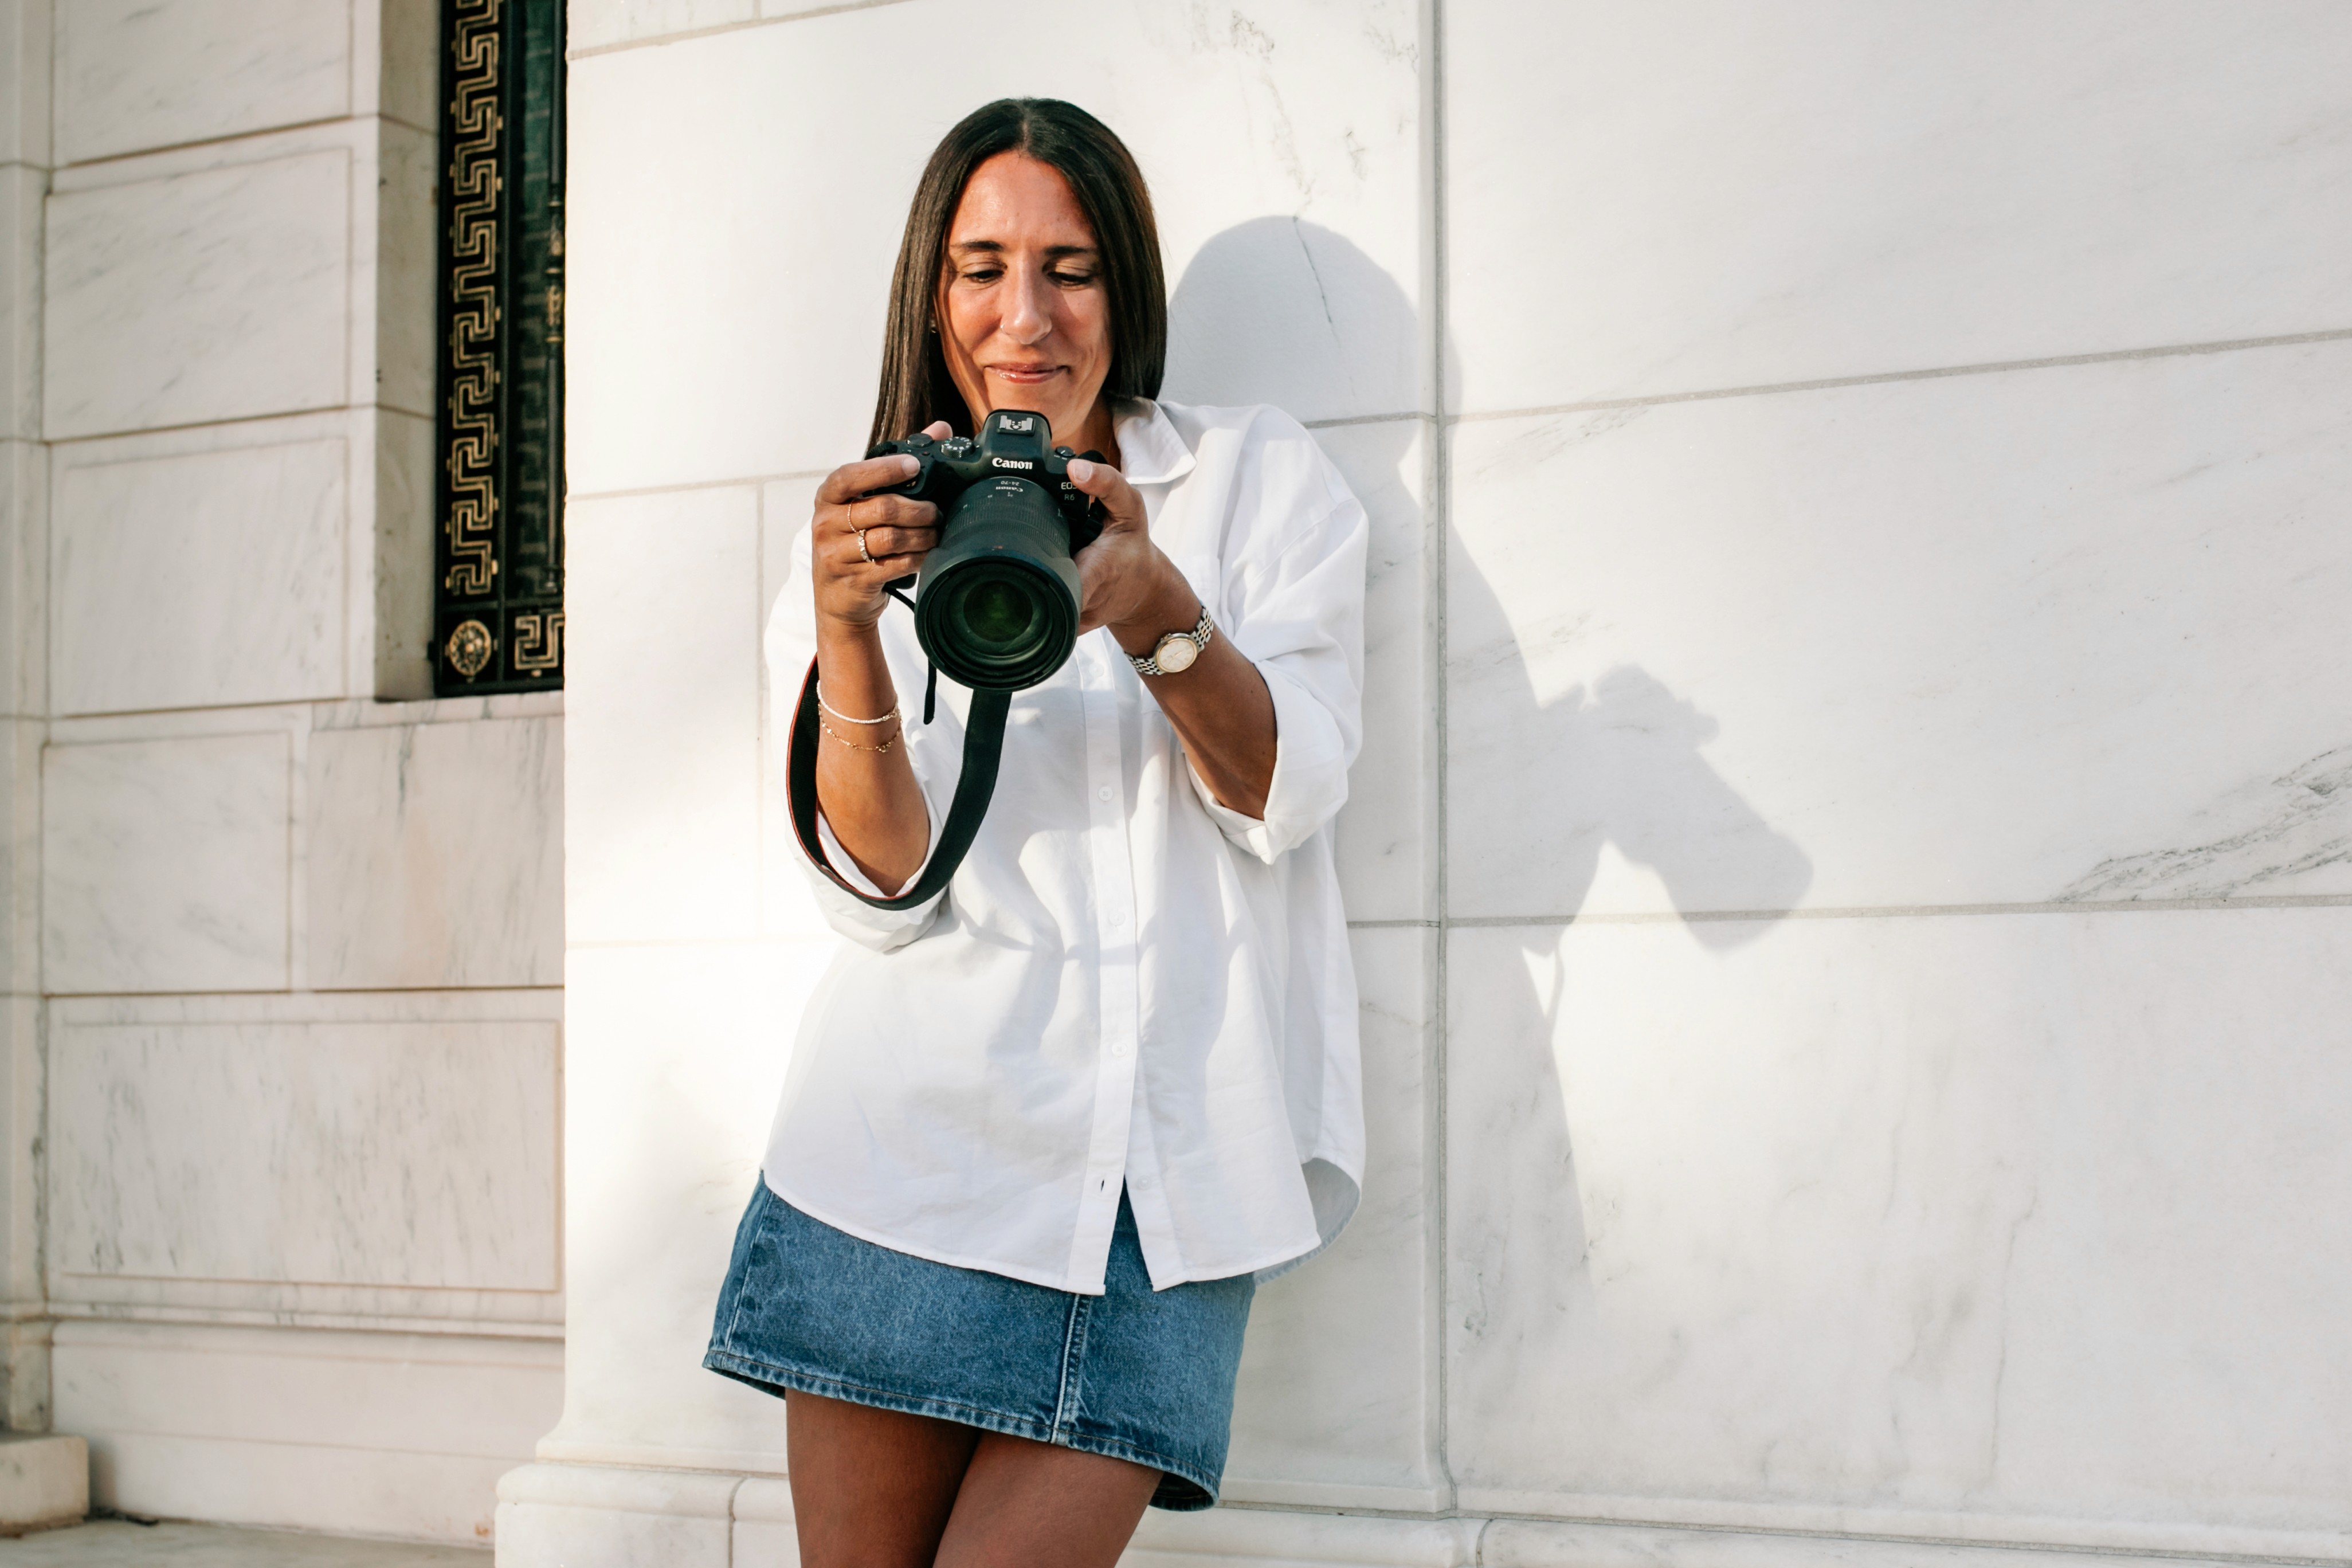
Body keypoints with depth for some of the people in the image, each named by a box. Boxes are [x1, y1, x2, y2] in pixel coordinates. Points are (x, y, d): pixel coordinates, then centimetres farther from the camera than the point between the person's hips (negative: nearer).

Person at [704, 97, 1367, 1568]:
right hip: (918, 1129, 1)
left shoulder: (1267, 481, 10)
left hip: (1166, 1170, -1)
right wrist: (848, 634, -18)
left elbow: (1285, 795, -4)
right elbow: (884, 886, -1)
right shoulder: (869, 535, 11)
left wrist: (1154, 606, -22)